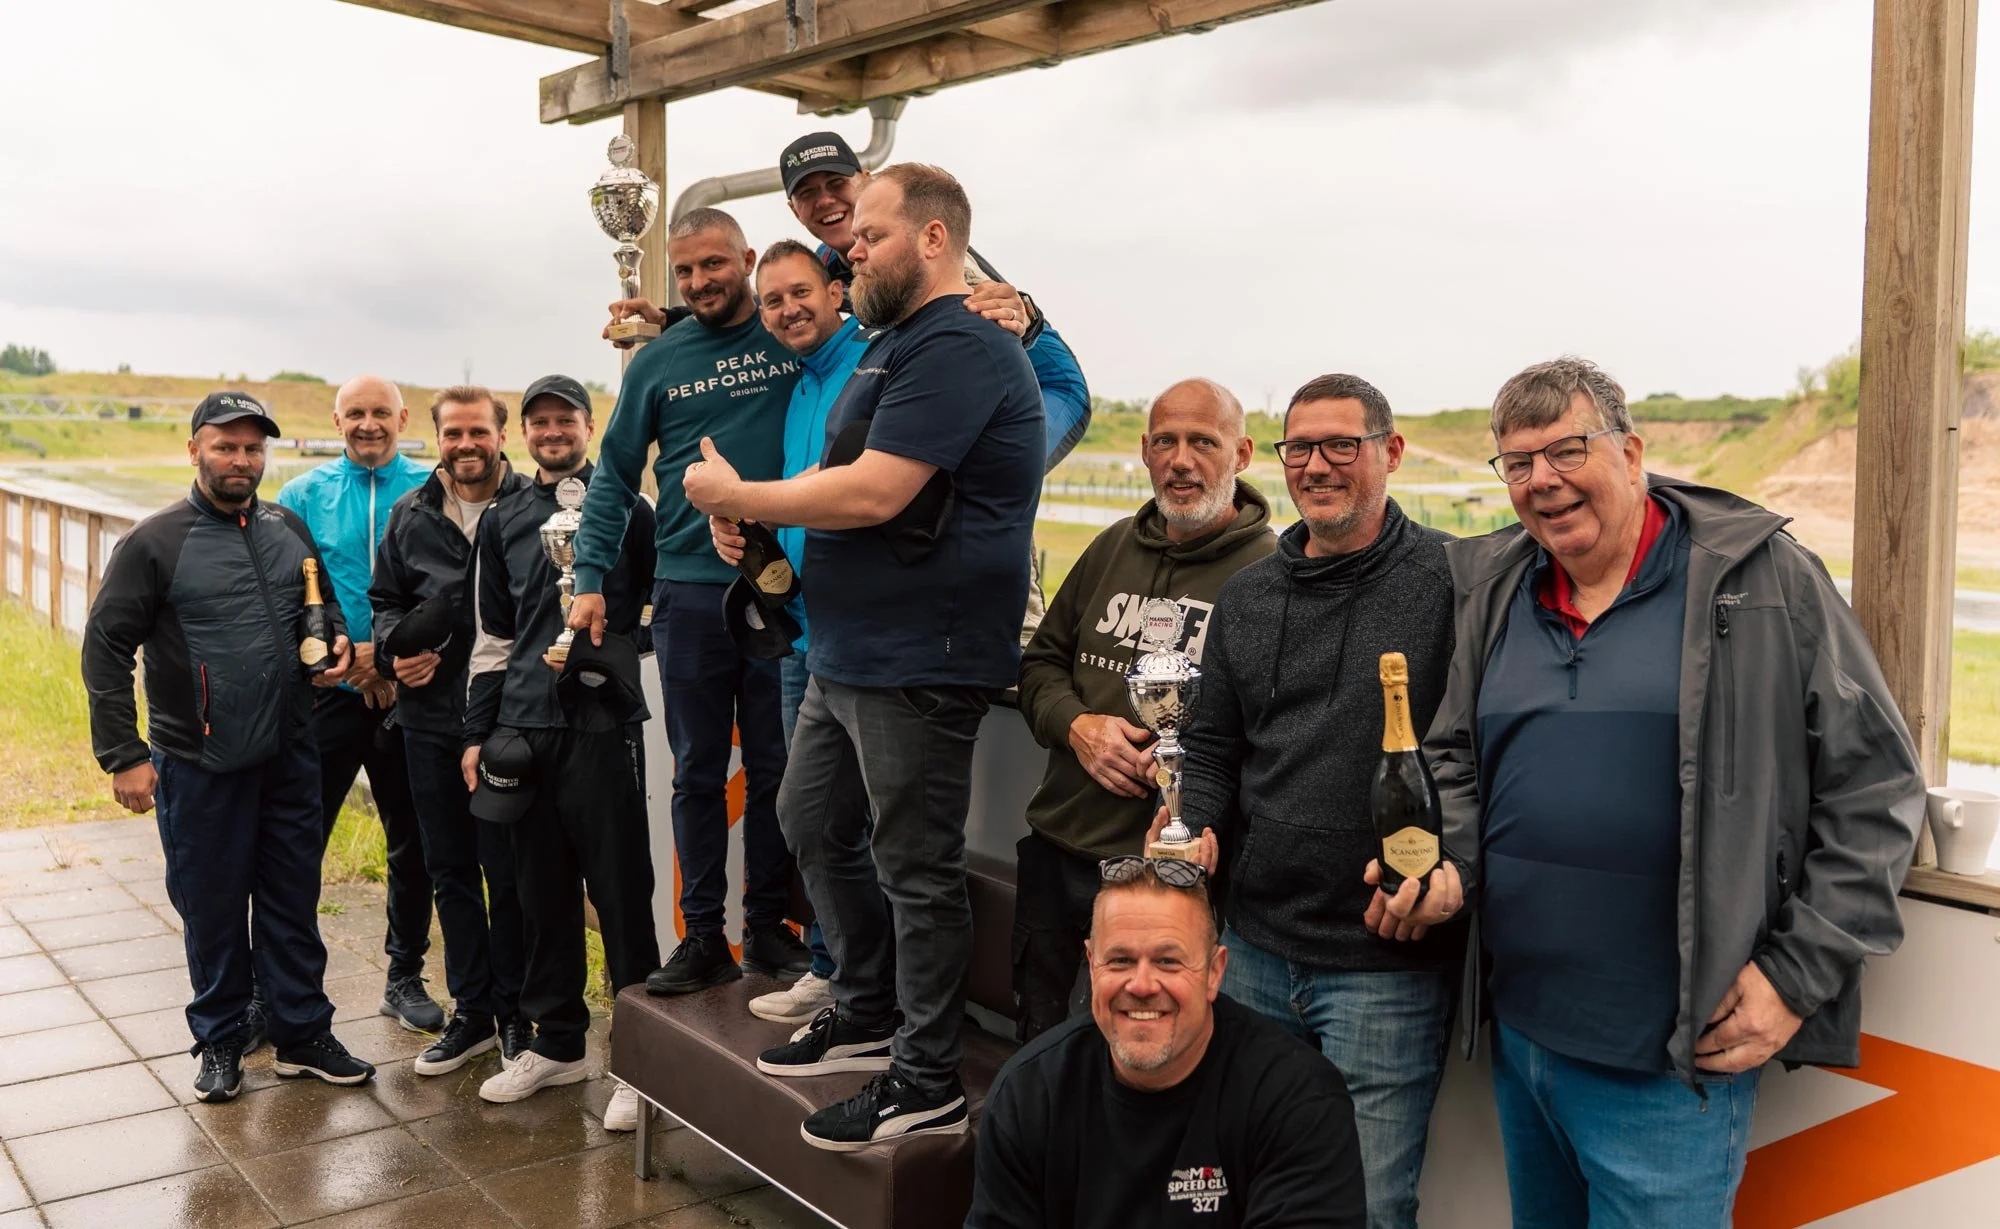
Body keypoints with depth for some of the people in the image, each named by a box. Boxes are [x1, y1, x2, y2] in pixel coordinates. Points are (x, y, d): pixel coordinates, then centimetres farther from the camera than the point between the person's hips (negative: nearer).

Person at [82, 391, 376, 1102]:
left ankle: (303, 1035, 23)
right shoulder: (155, 543, -7)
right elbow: (105, 649, -7)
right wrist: (124, 756, -10)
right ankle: (220, 1041, 24)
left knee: (293, 901, 11)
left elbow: (322, 602, 23)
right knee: (212, 909, 8)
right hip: (199, 768, -3)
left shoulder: (288, 529, 6)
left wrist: (339, 639, -1)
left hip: (290, 756, 4)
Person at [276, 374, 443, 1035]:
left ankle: (405, 978, 24)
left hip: (408, 691, 0)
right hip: (329, 691, 0)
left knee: (413, 843, 10)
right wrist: (346, 654, -15)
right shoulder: (303, 495, 3)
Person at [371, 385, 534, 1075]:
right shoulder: (410, 516, 10)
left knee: (509, 869, 3)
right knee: (449, 869, 12)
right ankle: (471, 1011, 25)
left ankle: (514, 1011, 19)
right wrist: (394, 649, 2)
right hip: (430, 718, 5)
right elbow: (383, 598, 20)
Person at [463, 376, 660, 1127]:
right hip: (524, 727, 5)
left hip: (604, 723, -4)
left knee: (621, 888, -2)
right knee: (542, 891, 11)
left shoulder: (624, 507, 2)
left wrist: (614, 643, -9)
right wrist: (477, 733, 14)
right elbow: (492, 637, 18)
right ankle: (556, 1042, 24)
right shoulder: (502, 522, 16)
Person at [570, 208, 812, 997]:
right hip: (691, 594, 1)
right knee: (698, 774, 7)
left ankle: (769, 925, 20)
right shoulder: (657, 362, 7)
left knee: (775, 767, 8)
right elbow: (614, 478, 9)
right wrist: (592, 579, 1)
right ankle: (704, 937, 17)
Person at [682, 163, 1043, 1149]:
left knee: (915, 869, 0)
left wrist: (736, 496, -12)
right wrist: (756, 514, 7)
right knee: (812, 826, 20)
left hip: (919, 664, -11)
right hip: (849, 654, 11)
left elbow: (874, 493, -25)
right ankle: (865, 1015, 35)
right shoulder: (895, 344, 18)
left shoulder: (958, 348, -17)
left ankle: (926, 1082, 14)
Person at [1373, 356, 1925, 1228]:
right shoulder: (1494, 591, 7)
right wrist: (1448, 867, -4)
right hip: (1518, 1033, 5)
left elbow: (1875, 786, -5)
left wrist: (1800, 977, -9)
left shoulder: (1764, 580, -7)